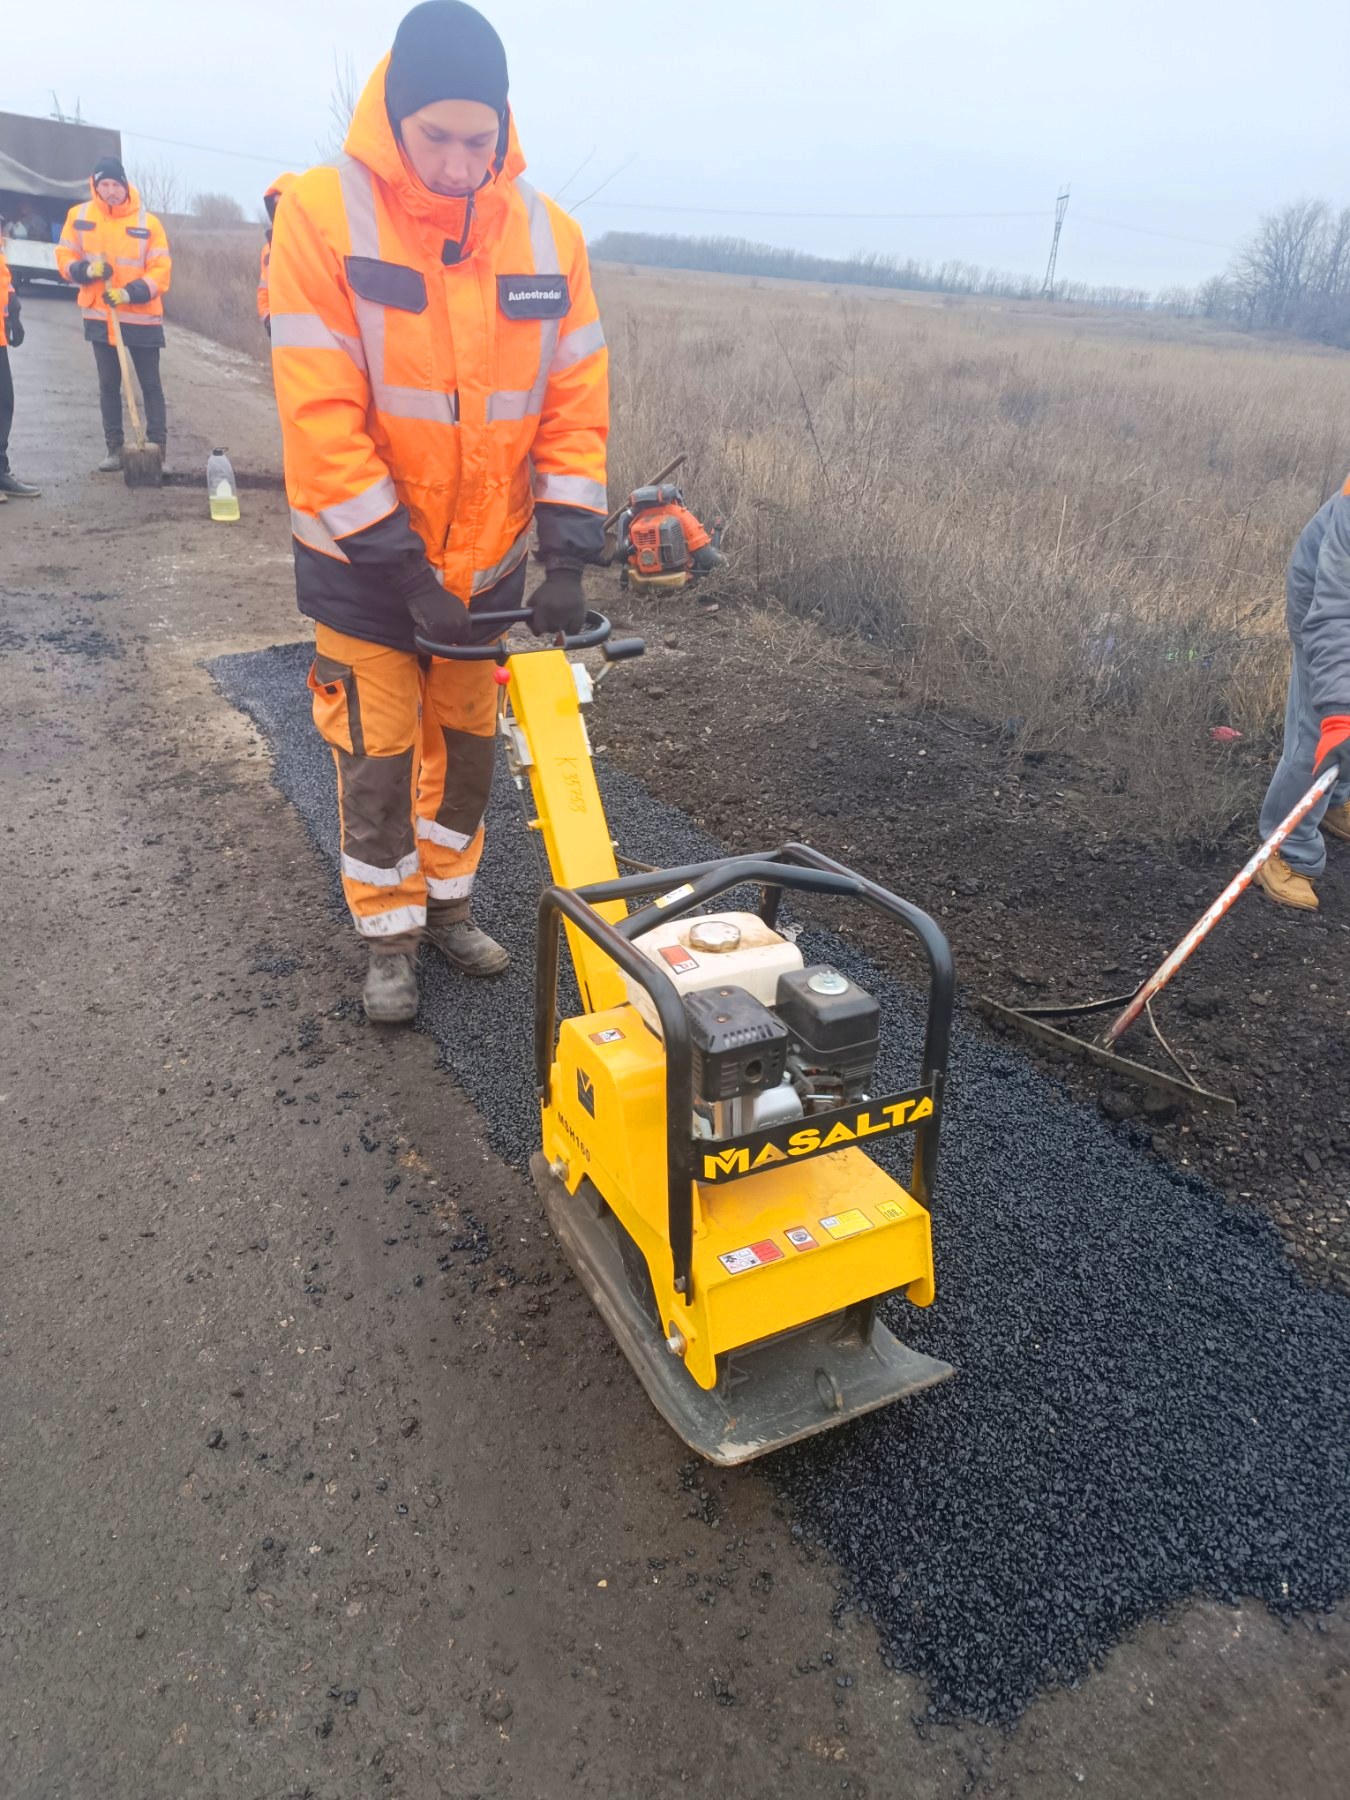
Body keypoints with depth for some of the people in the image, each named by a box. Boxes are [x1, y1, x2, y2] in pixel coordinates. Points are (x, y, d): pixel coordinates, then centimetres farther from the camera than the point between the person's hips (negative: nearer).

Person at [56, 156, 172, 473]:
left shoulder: (147, 222, -6)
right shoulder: (79, 216, 2)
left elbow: (161, 271, -7)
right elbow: (64, 257, 7)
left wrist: (131, 293, -20)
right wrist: (86, 270, -14)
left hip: (142, 317, -2)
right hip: (99, 316, 3)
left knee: (150, 384, 2)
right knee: (108, 385, 7)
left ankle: (158, 449, 7)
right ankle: (115, 449, 14)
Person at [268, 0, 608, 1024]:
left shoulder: (549, 234, -5)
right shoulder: (322, 214, -16)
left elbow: (576, 405, -5)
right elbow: (321, 419, -20)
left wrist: (569, 556, -14)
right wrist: (404, 571, -22)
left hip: (487, 561, 4)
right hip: (366, 562, -3)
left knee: (468, 743, 13)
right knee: (378, 756, 4)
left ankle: (449, 903, 34)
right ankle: (390, 938, 22)